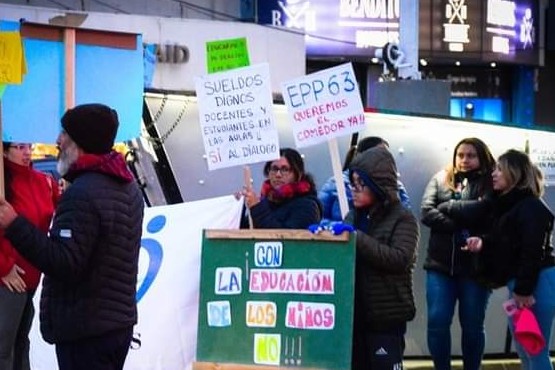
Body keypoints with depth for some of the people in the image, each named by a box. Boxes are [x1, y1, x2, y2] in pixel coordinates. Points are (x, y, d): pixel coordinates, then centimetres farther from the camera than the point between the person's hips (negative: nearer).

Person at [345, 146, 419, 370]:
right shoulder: (353, 216, 11)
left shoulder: (403, 219, -6)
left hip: (386, 317, -6)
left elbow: (400, 259, -21)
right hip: (353, 313, 6)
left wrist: (357, 238, -24)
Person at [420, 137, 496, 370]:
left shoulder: (490, 184, 2)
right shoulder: (440, 180, 9)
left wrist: (447, 207, -8)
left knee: (472, 326, 6)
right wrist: (463, 226, -15)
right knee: (437, 323, -1)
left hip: (475, 266, -2)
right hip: (440, 264, 2)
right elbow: (426, 213, -5)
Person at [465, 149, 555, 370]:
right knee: (523, 350, 16)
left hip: (536, 283, -10)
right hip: (517, 283, 10)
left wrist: (524, 289, -24)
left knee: (536, 352, -6)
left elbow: (533, 251, -22)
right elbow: (503, 242, 20)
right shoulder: (505, 204, 16)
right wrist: (483, 241, -1)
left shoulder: (531, 207, -15)